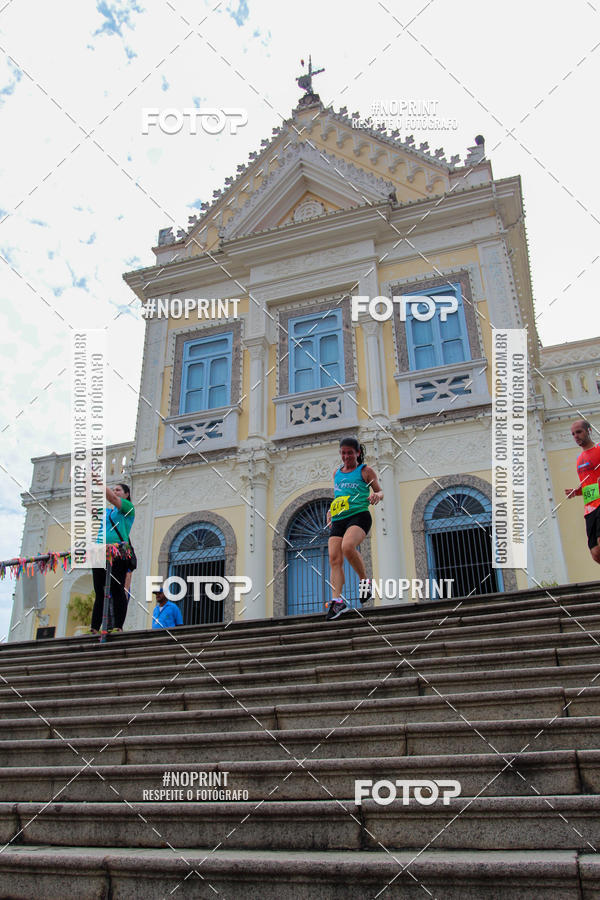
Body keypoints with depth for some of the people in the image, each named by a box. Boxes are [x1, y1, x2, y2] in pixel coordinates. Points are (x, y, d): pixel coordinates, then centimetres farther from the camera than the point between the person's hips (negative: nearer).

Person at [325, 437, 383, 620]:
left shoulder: (365, 470, 7)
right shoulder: (337, 473, 21)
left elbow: (379, 491, 10)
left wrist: (377, 495, -13)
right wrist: (331, 511, 14)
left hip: (359, 516, -5)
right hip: (338, 520, 5)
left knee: (347, 547, -32)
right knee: (334, 559, -11)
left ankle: (365, 580, -10)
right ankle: (337, 600, -14)